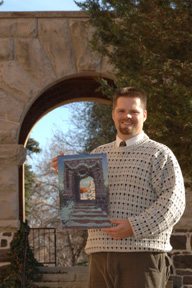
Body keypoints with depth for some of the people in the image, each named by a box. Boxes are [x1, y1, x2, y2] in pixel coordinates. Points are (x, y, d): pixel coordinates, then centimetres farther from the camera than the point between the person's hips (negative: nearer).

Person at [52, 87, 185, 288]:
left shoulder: (159, 154, 3)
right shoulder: (98, 154, 19)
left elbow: (173, 202, -9)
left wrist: (135, 226, -18)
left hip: (142, 257, -5)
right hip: (100, 256, 5)